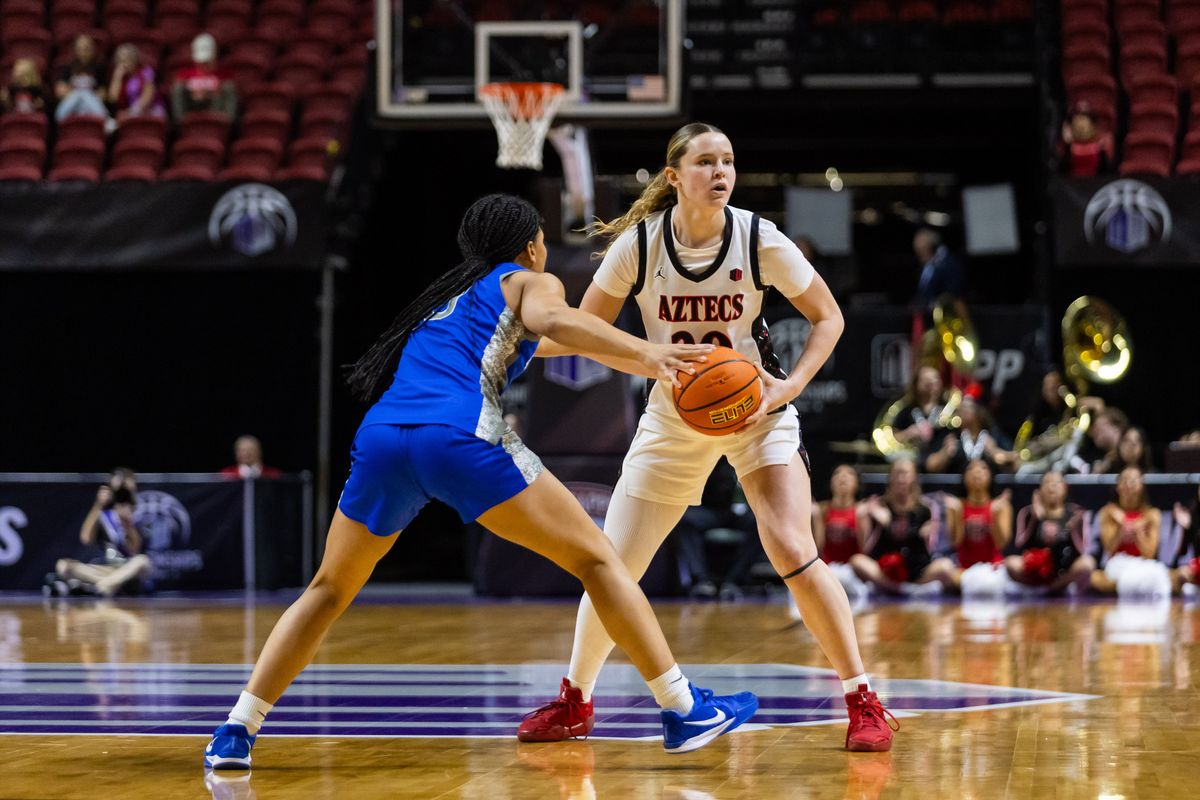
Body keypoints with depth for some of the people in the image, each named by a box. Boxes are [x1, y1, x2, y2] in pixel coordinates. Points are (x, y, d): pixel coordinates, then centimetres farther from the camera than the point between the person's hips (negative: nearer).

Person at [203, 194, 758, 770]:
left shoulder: (446, 295, 36)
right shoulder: (530, 282, 19)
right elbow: (553, 319, -3)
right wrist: (645, 353, -14)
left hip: (381, 434, 5)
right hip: (460, 434, -5)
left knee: (330, 589, 24)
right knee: (595, 559, 6)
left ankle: (236, 731, 14)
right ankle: (683, 712, 1)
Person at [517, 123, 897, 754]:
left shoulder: (758, 239, -17)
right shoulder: (639, 243, -14)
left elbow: (827, 316, -5)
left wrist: (791, 385, -19)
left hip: (756, 413, -2)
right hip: (673, 421, 2)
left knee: (793, 553, -21)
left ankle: (863, 702, -9)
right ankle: (574, 701, 27)